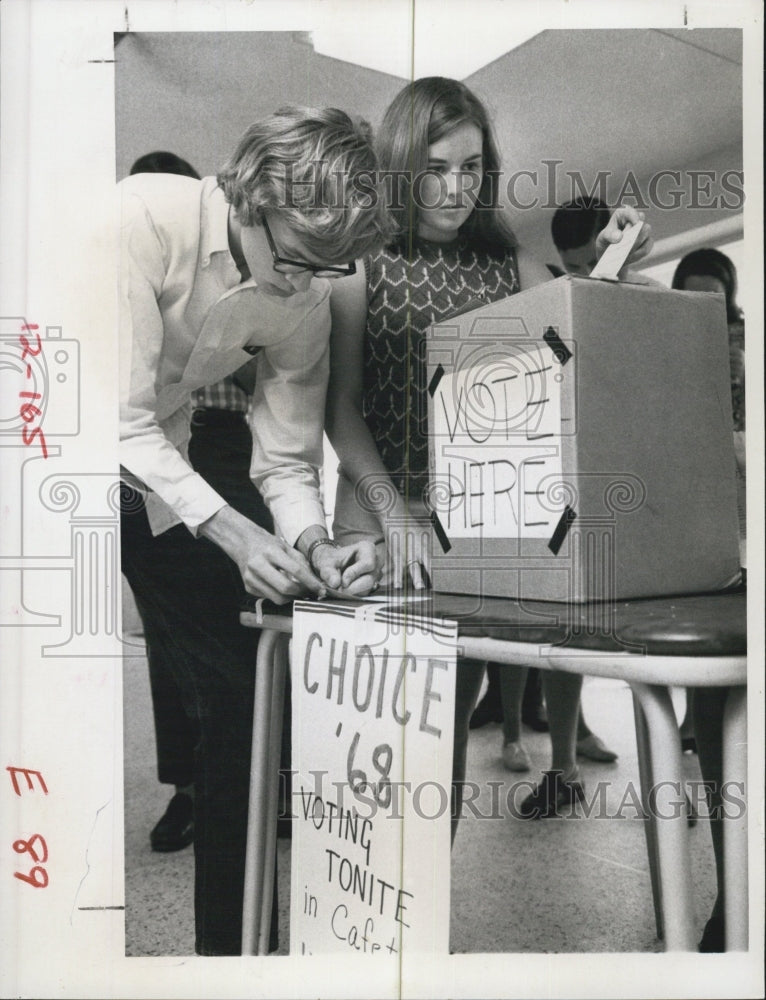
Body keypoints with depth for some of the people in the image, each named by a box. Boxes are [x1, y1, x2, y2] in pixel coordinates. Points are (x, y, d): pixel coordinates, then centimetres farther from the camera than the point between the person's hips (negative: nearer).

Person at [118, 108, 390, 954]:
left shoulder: (306, 297, -11)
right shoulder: (146, 218, -27)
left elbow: (286, 457, -7)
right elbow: (122, 420, -28)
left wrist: (313, 545, -25)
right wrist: (230, 532, -36)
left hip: (160, 464, 5)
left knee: (239, 679, 2)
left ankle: (229, 937, 20)